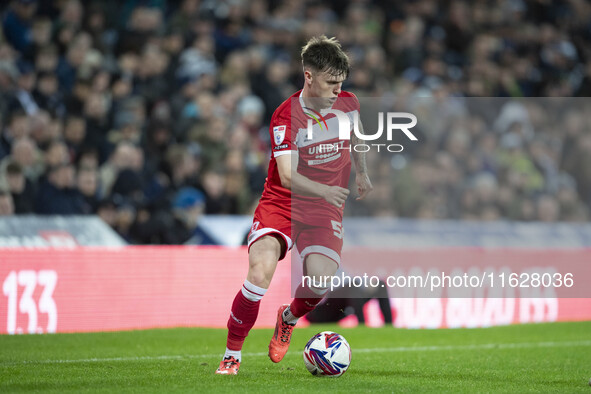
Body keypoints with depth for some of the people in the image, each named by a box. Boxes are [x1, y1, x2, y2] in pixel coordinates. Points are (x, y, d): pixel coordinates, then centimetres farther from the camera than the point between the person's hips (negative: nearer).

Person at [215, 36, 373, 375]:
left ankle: (289, 318, 14)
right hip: (282, 204, -3)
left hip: (325, 208, 3)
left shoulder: (348, 103, -1)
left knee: (321, 279, -23)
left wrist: (362, 173, 25)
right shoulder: (286, 116, -17)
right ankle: (232, 354, -7)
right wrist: (325, 190, -41)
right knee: (260, 272, -27)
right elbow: (287, 176, -27)